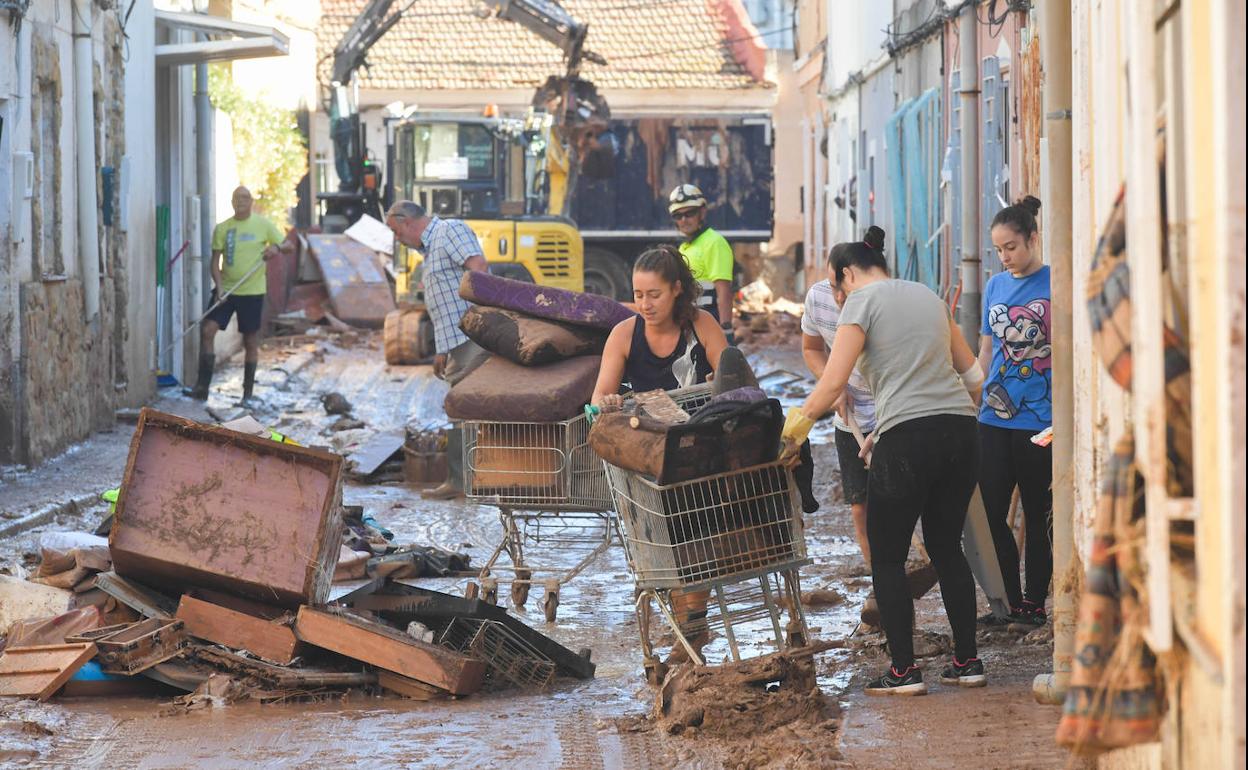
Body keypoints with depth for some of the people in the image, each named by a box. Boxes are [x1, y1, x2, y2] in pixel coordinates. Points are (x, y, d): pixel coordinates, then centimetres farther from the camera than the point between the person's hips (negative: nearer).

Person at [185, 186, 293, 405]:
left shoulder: (263, 225, 1)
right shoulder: (222, 228, 6)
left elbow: (289, 246, 3)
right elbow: (215, 261, 5)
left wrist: (276, 248, -20)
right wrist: (219, 285, -11)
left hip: (252, 291, -2)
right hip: (225, 289, 2)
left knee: (251, 342, 4)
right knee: (207, 330, -13)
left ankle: (248, 394, 14)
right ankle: (202, 387, -11)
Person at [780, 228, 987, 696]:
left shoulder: (863, 301, 1)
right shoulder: (929, 297, 20)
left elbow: (833, 381, -11)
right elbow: (973, 376, 25)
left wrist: (793, 433, -3)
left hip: (907, 441, -6)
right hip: (961, 434, 7)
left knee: (887, 557, 6)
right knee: (947, 547, 19)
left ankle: (904, 671, 3)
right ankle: (967, 662, 18)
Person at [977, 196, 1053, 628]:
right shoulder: (995, 287, 11)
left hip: (1040, 421, -5)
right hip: (994, 419, 5)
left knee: (1038, 517, 4)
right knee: (991, 513, 3)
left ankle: (1034, 604, 13)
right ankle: (1011, 603, 13)